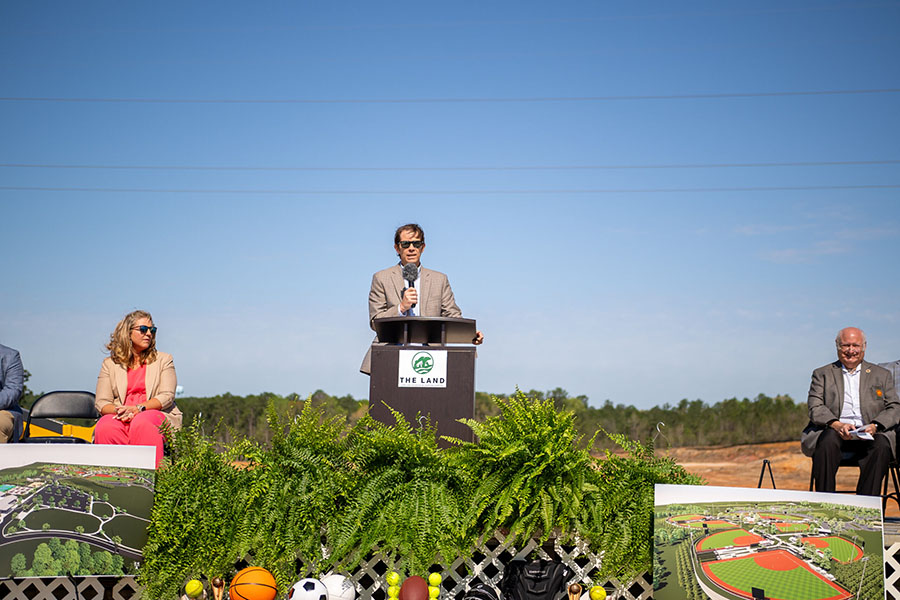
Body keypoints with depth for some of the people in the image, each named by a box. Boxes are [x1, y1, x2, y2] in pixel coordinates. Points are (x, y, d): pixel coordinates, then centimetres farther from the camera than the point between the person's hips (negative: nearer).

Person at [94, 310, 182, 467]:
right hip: (120, 417, 1)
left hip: (156, 415, -1)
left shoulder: (163, 360, 16)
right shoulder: (110, 363, 17)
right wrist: (118, 411, -16)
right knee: (105, 427, -34)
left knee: (141, 423, -37)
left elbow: (167, 396, 2)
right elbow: (101, 402, 8)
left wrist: (138, 408, -15)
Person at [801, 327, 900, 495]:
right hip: (833, 431, -1)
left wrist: (875, 426, -11)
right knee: (828, 440, -35)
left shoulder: (882, 375, 21)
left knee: (882, 445, -32)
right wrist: (837, 425, -17)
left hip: (869, 434, 1)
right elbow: (815, 408, 4)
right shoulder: (822, 374, 18)